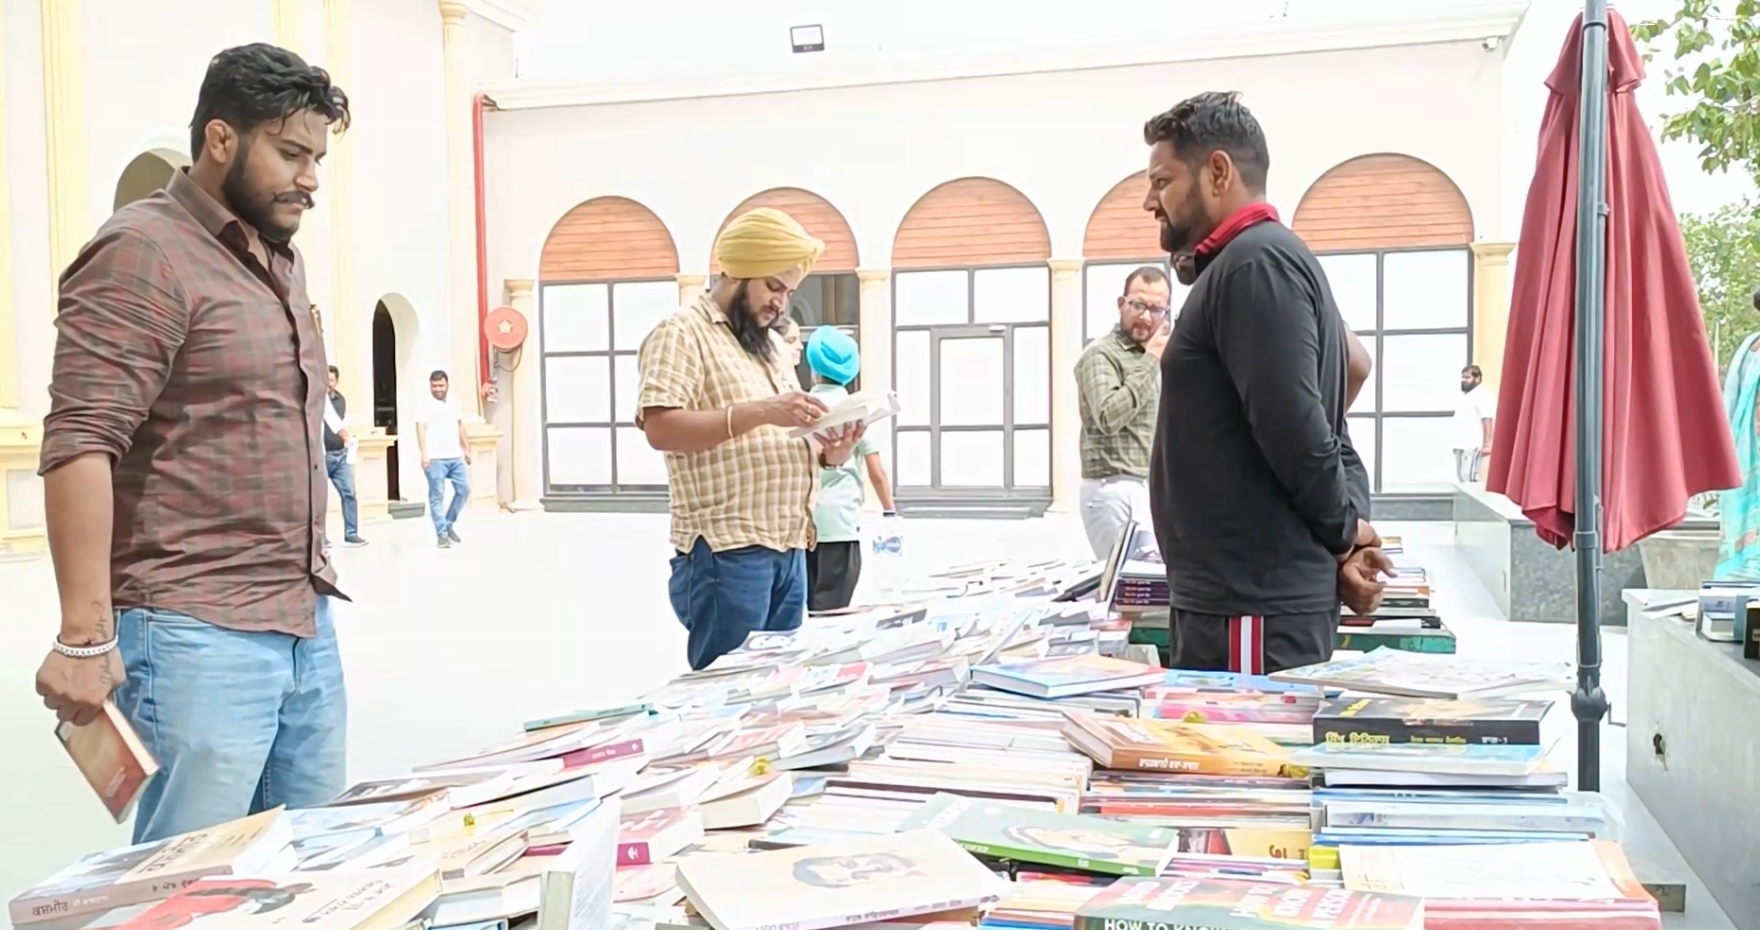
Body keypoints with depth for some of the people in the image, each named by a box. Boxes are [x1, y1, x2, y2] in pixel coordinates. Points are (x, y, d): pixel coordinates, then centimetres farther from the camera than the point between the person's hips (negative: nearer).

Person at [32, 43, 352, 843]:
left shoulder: (280, 263, 17)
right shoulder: (143, 253, -9)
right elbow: (80, 443, -16)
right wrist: (86, 633, -21)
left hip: (307, 628, 8)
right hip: (197, 636, -8)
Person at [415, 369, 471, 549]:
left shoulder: (454, 404, 15)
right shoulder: (426, 406, -4)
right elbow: (421, 430, -11)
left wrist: (466, 449, 21)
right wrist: (424, 454, -21)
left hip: (456, 457, 6)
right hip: (436, 458, -6)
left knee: (464, 489, 5)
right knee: (437, 496, -5)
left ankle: (449, 524, 21)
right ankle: (442, 534, -3)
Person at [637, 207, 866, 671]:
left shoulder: (768, 343, 21)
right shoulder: (682, 333, -5)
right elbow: (660, 428, -19)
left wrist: (829, 452, 2)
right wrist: (761, 411, -26)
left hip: (787, 550, 8)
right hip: (726, 552, -8)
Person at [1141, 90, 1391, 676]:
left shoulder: (1255, 265, -14)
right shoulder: (1248, 265, 19)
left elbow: (1294, 427, -22)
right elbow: (1323, 430, 19)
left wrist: (1341, 534, -7)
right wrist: (1345, 538, 6)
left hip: (1254, 605, -10)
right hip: (1241, 595, 10)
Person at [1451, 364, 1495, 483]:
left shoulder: (1482, 397, -9)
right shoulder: (1464, 397, 20)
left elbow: (1487, 421, -17)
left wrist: (1486, 444, -23)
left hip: (1473, 446, -10)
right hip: (1461, 445, 10)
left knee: (1469, 479, -14)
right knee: (1461, 478, 10)